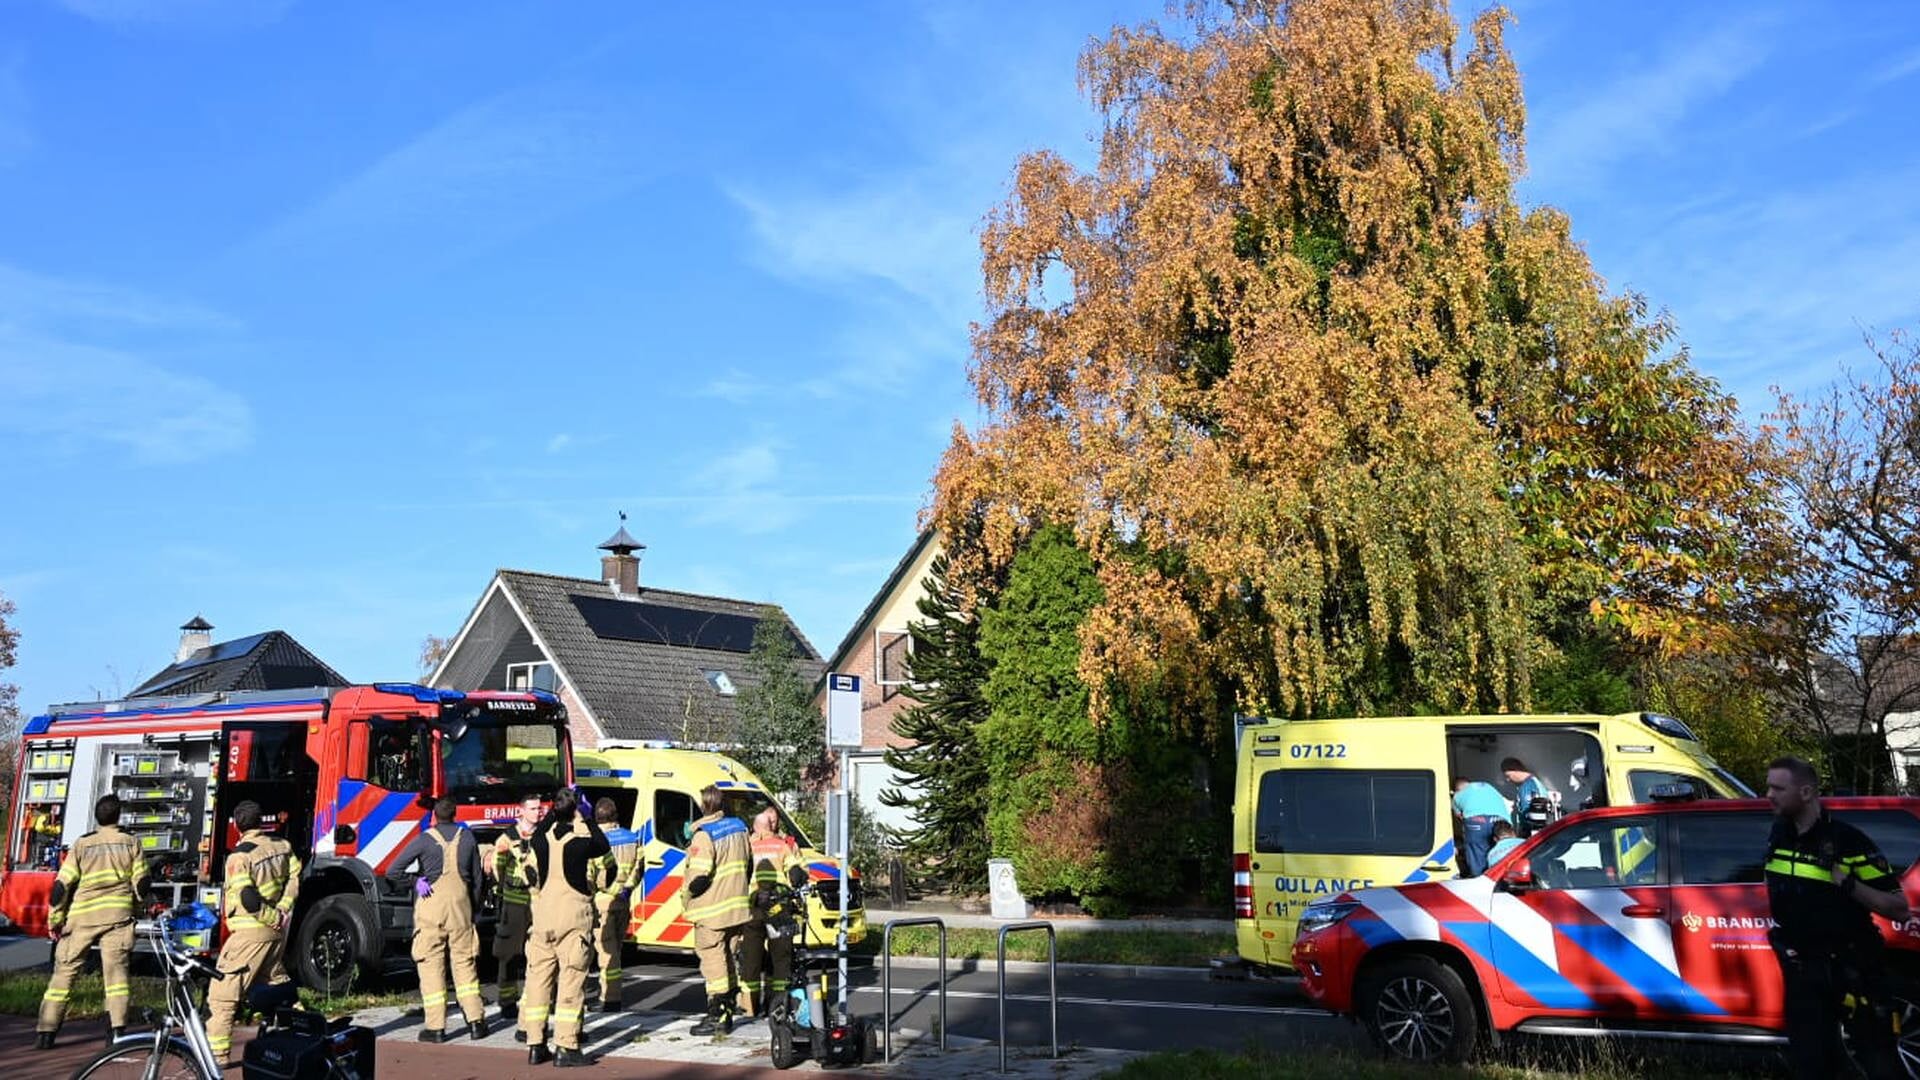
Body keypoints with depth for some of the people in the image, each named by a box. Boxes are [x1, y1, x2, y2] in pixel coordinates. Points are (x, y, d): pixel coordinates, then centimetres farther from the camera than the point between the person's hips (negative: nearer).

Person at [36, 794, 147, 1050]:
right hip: (117, 914, 0)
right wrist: (132, 905, 23)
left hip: (82, 916, 0)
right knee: (115, 969, -1)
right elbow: (141, 883, 5)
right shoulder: (131, 843, 4)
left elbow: (62, 884, 0)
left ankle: (46, 1032, 7)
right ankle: (118, 1029, -8)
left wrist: (54, 920, 8)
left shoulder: (82, 844, 2)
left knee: (64, 971, 8)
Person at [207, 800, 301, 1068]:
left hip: (250, 933, -7)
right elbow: (295, 877, 5)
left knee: (222, 993, 0)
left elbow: (248, 900, -21)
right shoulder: (282, 845, 5)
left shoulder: (239, 856, -15)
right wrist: (283, 909, -1)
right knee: (278, 985, 21)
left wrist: (274, 918, -9)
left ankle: (216, 1053, -3)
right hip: (278, 933, 7)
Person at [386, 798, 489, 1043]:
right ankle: (475, 1020, 9)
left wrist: (415, 882, 1)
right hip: (460, 906, 3)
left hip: (430, 906, -3)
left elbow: (393, 872, -11)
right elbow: (477, 878, 12)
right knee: (465, 963, 10)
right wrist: (473, 907, 20)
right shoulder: (467, 838, 6)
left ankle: (436, 1027, 3)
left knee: (431, 966, 3)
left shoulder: (425, 840, -5)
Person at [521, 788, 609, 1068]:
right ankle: (566, 1048, -2)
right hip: (573, 916, -5)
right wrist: (588, 819, 13)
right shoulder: (582, 840, -12)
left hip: (543, 914, 5)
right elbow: (603, 846, 8)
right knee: (571, 982, -2)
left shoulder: (542, 837, 0)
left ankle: (535, 1045, 15)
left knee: (539, 979, 10)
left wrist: (553, 812, 21)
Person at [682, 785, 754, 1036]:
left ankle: (717, 1017, -1)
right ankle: (728, 1010, 20)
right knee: (731, 959, 14)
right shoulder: (739, 827, 8)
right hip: (739, 908, 8)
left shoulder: (704, 835, -17)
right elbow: (749, 863, 16)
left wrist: (685, 896, -3)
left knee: (713, 962, -2)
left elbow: (698, 876, -21)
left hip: (713, 912, -7)